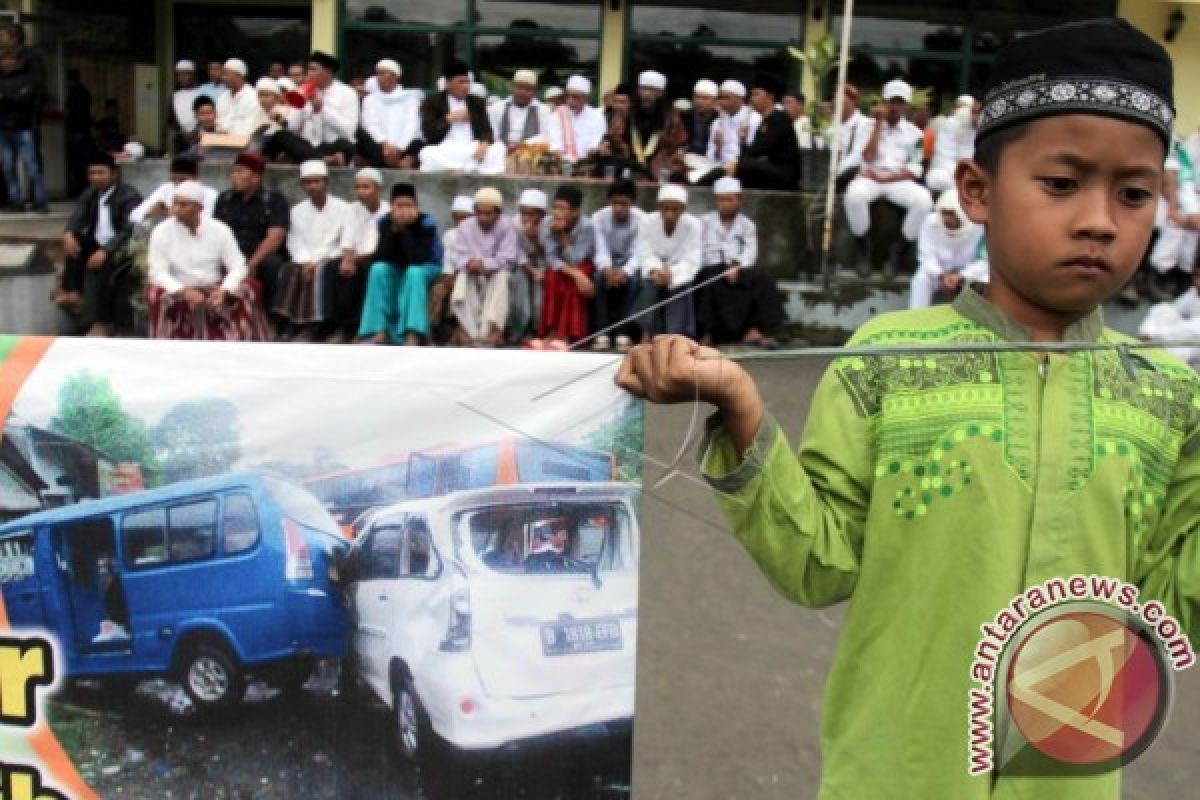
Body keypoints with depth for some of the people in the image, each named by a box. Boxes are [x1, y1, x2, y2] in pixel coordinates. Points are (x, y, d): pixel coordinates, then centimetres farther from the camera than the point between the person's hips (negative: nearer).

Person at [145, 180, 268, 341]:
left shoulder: (219, 229, -3)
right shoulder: (161, 232, -6)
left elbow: (238, 267, -7)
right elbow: (158, 273, -12)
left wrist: (224, 291, -27)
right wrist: (184, 292, -30)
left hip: (214, 291, 1)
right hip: (178, 292, -1)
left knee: (246, 291, -25)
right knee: (157, 294, -32)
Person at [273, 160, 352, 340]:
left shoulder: (342, 208, 2)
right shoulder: (297, 210, 13)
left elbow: (347, 244, -6)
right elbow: (295, 243, 4)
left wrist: (316, 261, -16)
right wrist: (306, 262, -17)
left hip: (331, 260, -3)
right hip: (305, 261, 3)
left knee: (320, 272, -34)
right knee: (288, 271, -27)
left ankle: (312, 327, -29)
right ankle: (293, 325, -25)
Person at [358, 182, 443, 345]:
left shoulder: (426, 223, -22)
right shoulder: (386, 222, -11)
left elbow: (417, 259, -32)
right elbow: (380, 258, -20)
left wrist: (405, 230, -35)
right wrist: (394, 230, -29)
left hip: (427, 268, -3)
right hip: (397, 269, 4)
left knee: (414, 272, -35)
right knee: (378, 269, -25)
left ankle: (413, 336, -45)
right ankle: (379, 331, -29)